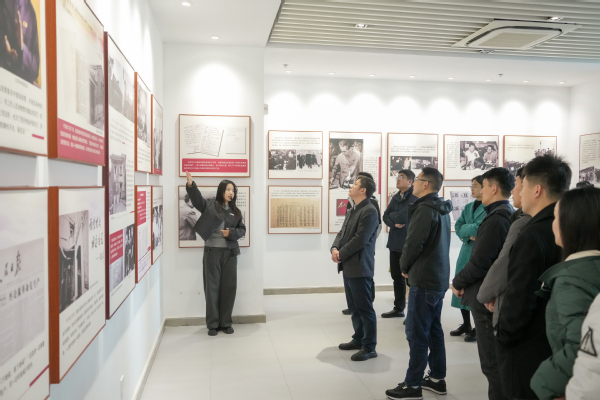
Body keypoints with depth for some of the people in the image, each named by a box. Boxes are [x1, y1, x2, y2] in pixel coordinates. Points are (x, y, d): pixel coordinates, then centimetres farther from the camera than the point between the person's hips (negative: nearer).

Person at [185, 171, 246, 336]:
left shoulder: (236, 211, 11)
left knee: (229, 287, 6)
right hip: (212, 251, -3)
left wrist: (231, 233, -10)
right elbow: (197, 199, -17)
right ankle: (213, 324, 14)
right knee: (212, 287, 3)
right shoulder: (210, 205, 0)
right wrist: (191, 185, -35)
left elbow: (242, 230, 11)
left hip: (230, 253, 3)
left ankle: (226, 323, 19)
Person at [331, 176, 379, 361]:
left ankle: (369, 347, 8)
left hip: (360, 267, -9)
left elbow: (360, 239, -20)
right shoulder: (352, 210, 16)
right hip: (348, 266, 9)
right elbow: (342, 233, 14)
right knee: (353, 306, 18)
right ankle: (359, 339, 31)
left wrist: (341, 255, -14)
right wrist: (334, 248, -5)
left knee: (364, 308, -1)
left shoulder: (369, 211, -15)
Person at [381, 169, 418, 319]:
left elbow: (404, 216, -22)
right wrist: (395, 223, -11)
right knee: (397, 277, 15)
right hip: (395, 243, 8)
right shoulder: (396, 197, 13)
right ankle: (398, 308, 27)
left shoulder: (415, 198, -12)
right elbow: (385, 216, 9)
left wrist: (392, 216, -4)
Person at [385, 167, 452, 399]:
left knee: (417, 334, -2)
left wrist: (404, 266, -3)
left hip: (424, 280, -10)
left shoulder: (424, 209, -18)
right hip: (438, 278, 10)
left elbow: (413, 243, -21)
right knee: (434, 330, 16)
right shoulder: (442, 210, 13)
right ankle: (437, 379, 25)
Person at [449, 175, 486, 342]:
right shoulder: (468, 207, 13)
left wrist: (465, 229, -6)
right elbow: (458, 226, 5)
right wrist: (469, 236, -11)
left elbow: (478, 227, -20)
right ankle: (466, 325, 26)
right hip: (466, 251, 7)